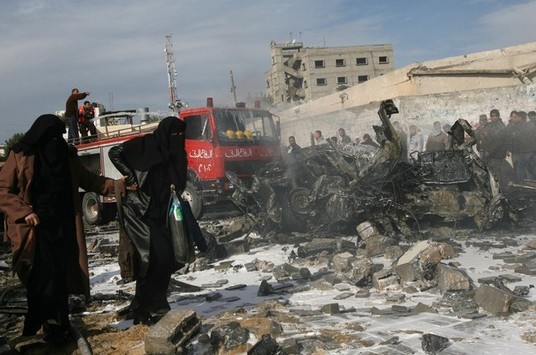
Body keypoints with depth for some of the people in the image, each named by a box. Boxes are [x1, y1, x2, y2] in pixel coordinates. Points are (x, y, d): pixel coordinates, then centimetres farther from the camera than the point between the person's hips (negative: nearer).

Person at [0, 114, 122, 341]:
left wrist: (117, 185, 6)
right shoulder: (21, 155, -3)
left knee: (60, 278, 4)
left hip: (63, 226, 4)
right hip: (36, 227, -4)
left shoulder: (66, 155, 11)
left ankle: (56, 327, 16)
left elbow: (88, 180, 18)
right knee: (42, 278, -12)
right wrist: (23, 212, -14)